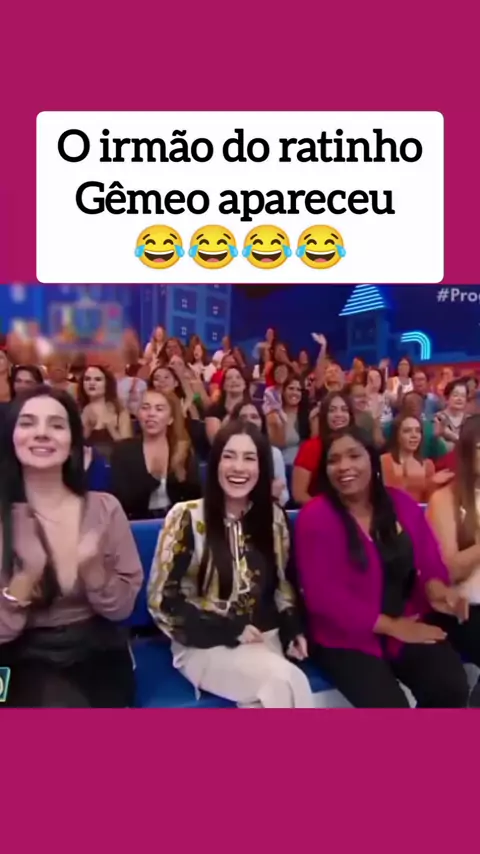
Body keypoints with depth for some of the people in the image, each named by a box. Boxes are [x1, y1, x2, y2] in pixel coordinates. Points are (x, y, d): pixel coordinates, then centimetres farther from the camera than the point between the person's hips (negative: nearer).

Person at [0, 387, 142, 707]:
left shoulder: (105, 508, -3)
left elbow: (122, 607, 0)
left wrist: (92, 569, -19)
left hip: (98, 653, 2)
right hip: (29, 661, -1)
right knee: (63, 704, -29)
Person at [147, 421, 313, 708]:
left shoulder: (273, 517, 4)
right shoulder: (187, 517, -9)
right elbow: (162, 599, -8)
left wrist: (292, 629, -3)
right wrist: (230, 631, -13)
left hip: (263, 638, 4)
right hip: (205, 645, -3)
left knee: (281, 687, -28)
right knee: (286, 681, -28)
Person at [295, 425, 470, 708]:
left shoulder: (402, 503, 6)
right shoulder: (315, 517, -11)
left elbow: (429, 560, 10)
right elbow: (323, 595, -14)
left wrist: (435, 588, -15)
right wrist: (391, 626, -14)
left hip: (412, 625, 5)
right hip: (346, 637, -4)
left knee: (452, 687, -18)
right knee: (389, 705, -25)